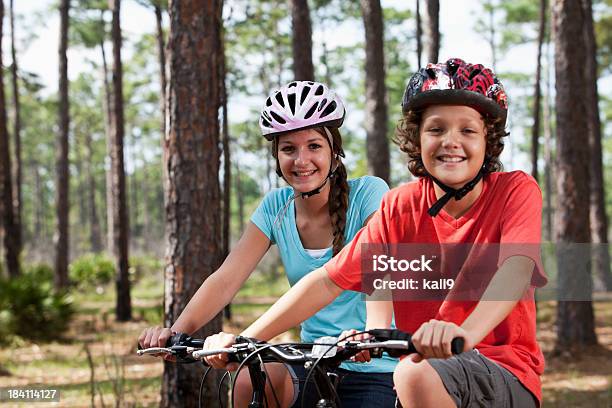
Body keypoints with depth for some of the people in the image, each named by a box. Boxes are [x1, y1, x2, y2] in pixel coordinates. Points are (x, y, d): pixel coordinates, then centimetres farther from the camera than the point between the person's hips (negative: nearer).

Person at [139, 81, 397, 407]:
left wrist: (374, 331, -45)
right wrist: (177, 330, -25)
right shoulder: (276, 208, 2)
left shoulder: (367, 193, -10)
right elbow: (226, 279, -7)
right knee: (250, 381, -25)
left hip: (375, 368, -3)